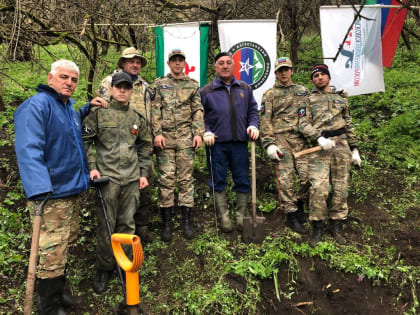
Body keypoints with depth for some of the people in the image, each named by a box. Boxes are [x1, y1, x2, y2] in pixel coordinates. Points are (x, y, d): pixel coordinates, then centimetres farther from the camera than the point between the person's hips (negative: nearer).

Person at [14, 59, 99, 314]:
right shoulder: (37, 106, -17)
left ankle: (59, 292, 39)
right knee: (52, 253, -2)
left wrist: (88, 108, 16)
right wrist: (39, 188, -40)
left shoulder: (70, 107, 11)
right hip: (52, 193, -9)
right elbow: (29, 150, -28)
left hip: (74, 189, 9)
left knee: (66, 246, 21)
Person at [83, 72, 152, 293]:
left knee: (127, 223, 10)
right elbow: (85, 141, 1)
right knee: (106, 224, 2)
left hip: (132, 179, 3)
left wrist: (144, 173, 12)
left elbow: (145, 146, 17)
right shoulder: (98, 113, 2)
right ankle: (103, 269, 17)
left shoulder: (137, 118, 12)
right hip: (107, 177, -3)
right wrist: (91, 167, -8)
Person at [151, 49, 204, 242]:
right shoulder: (159, 84, 11)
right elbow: (155, 110, 3)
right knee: (166, 178, -1)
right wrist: (157, 133, -8)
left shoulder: (193, 85, 13)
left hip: (186, 137, 1)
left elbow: (198, 111, 9)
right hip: (165, 137, -1)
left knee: (186, 178, 2)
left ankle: (187, 221, 11)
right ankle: (167, 222, 7)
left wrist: (198, 133, -2)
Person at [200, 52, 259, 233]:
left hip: (240, 142, 2)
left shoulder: (245, 89, 15)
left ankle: (241, 216, 18)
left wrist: (253, 126, 0)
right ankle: (224, 217, 13)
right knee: (218, 181, 2)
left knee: (242, 180, 5)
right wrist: (206, 132, -7)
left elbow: (253, 111, 18)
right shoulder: (206, 91, 7)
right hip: (216, 143, -2)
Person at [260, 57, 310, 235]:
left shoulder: (302, 91, 19)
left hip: (301, 139, 3)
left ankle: (299, 203, 20)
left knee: (307, 175, -6)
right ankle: (291, 215, 5)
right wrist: (269, 144, -9)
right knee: (286, 178, -5)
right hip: (281, 139, -3)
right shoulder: (270, 95, 10)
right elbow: (265, 121, 2)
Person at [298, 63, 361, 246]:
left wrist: (354, 149, 14)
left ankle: (336, 225, 16)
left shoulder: (341, 97, 19)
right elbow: (303, 124, -3)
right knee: (318, 187, -13)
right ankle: (317, 227, 0)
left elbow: (349, 125, 20)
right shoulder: (308, 100, 8)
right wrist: (319, 138, -18)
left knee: (340, 187, 3)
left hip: (341, 145, 3)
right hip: (319, 148, -3)